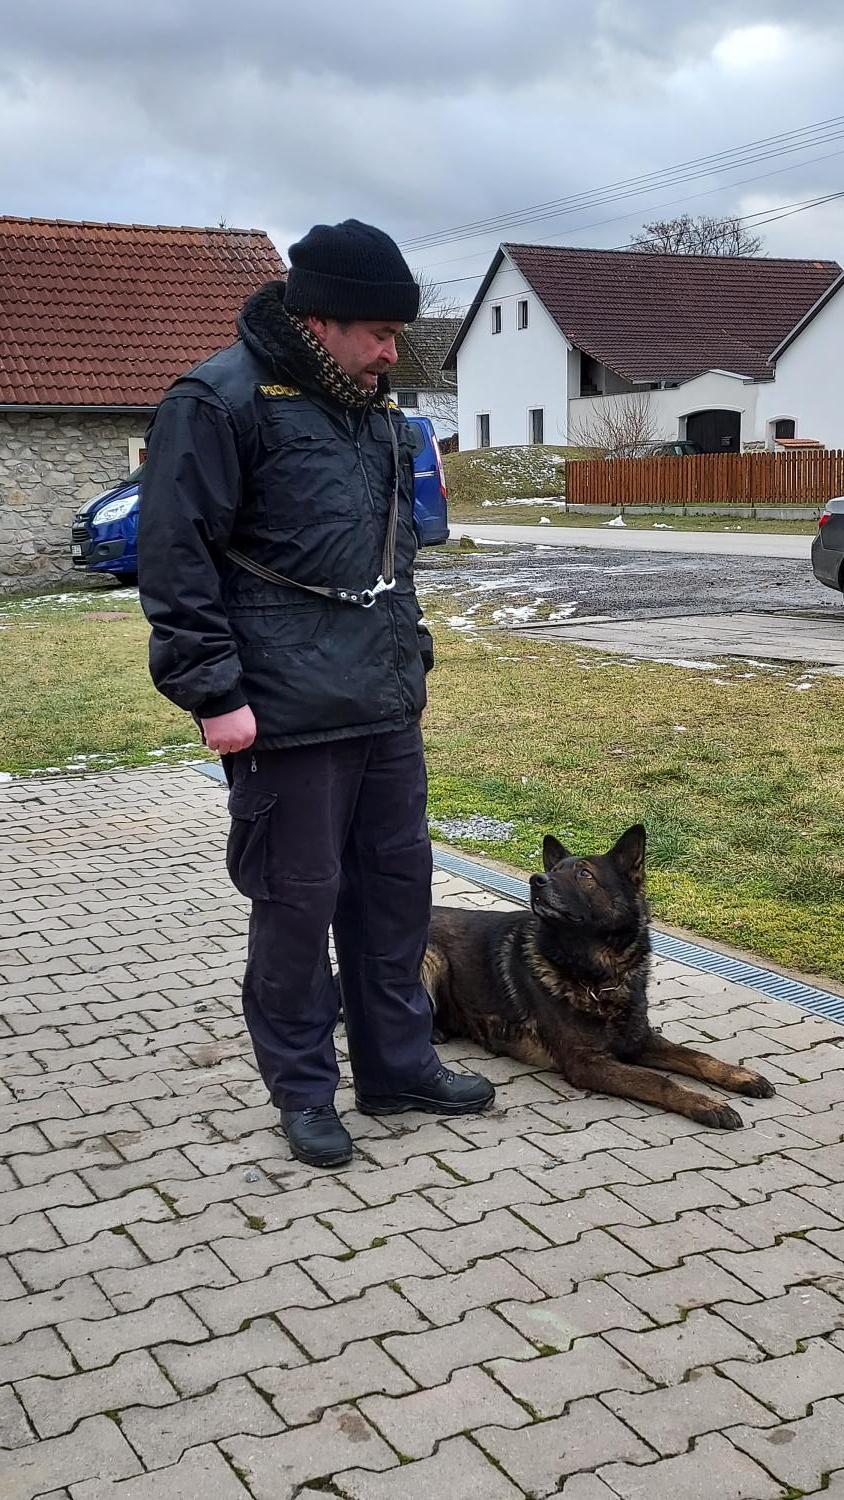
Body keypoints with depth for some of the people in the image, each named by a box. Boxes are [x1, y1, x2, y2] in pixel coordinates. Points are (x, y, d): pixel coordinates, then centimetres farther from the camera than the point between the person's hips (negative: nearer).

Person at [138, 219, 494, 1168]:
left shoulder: (370, 410, 15)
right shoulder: (221, 402, -11)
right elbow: (175, 559, -14)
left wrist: (410, 656, 21)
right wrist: (213, 692, -17)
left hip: (388, 705, 8)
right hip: (289, 715, -8)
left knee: (398, 885, 14)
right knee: (298, 901, 3)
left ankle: (398, 1067, 29)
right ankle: (303, 1091, 19)